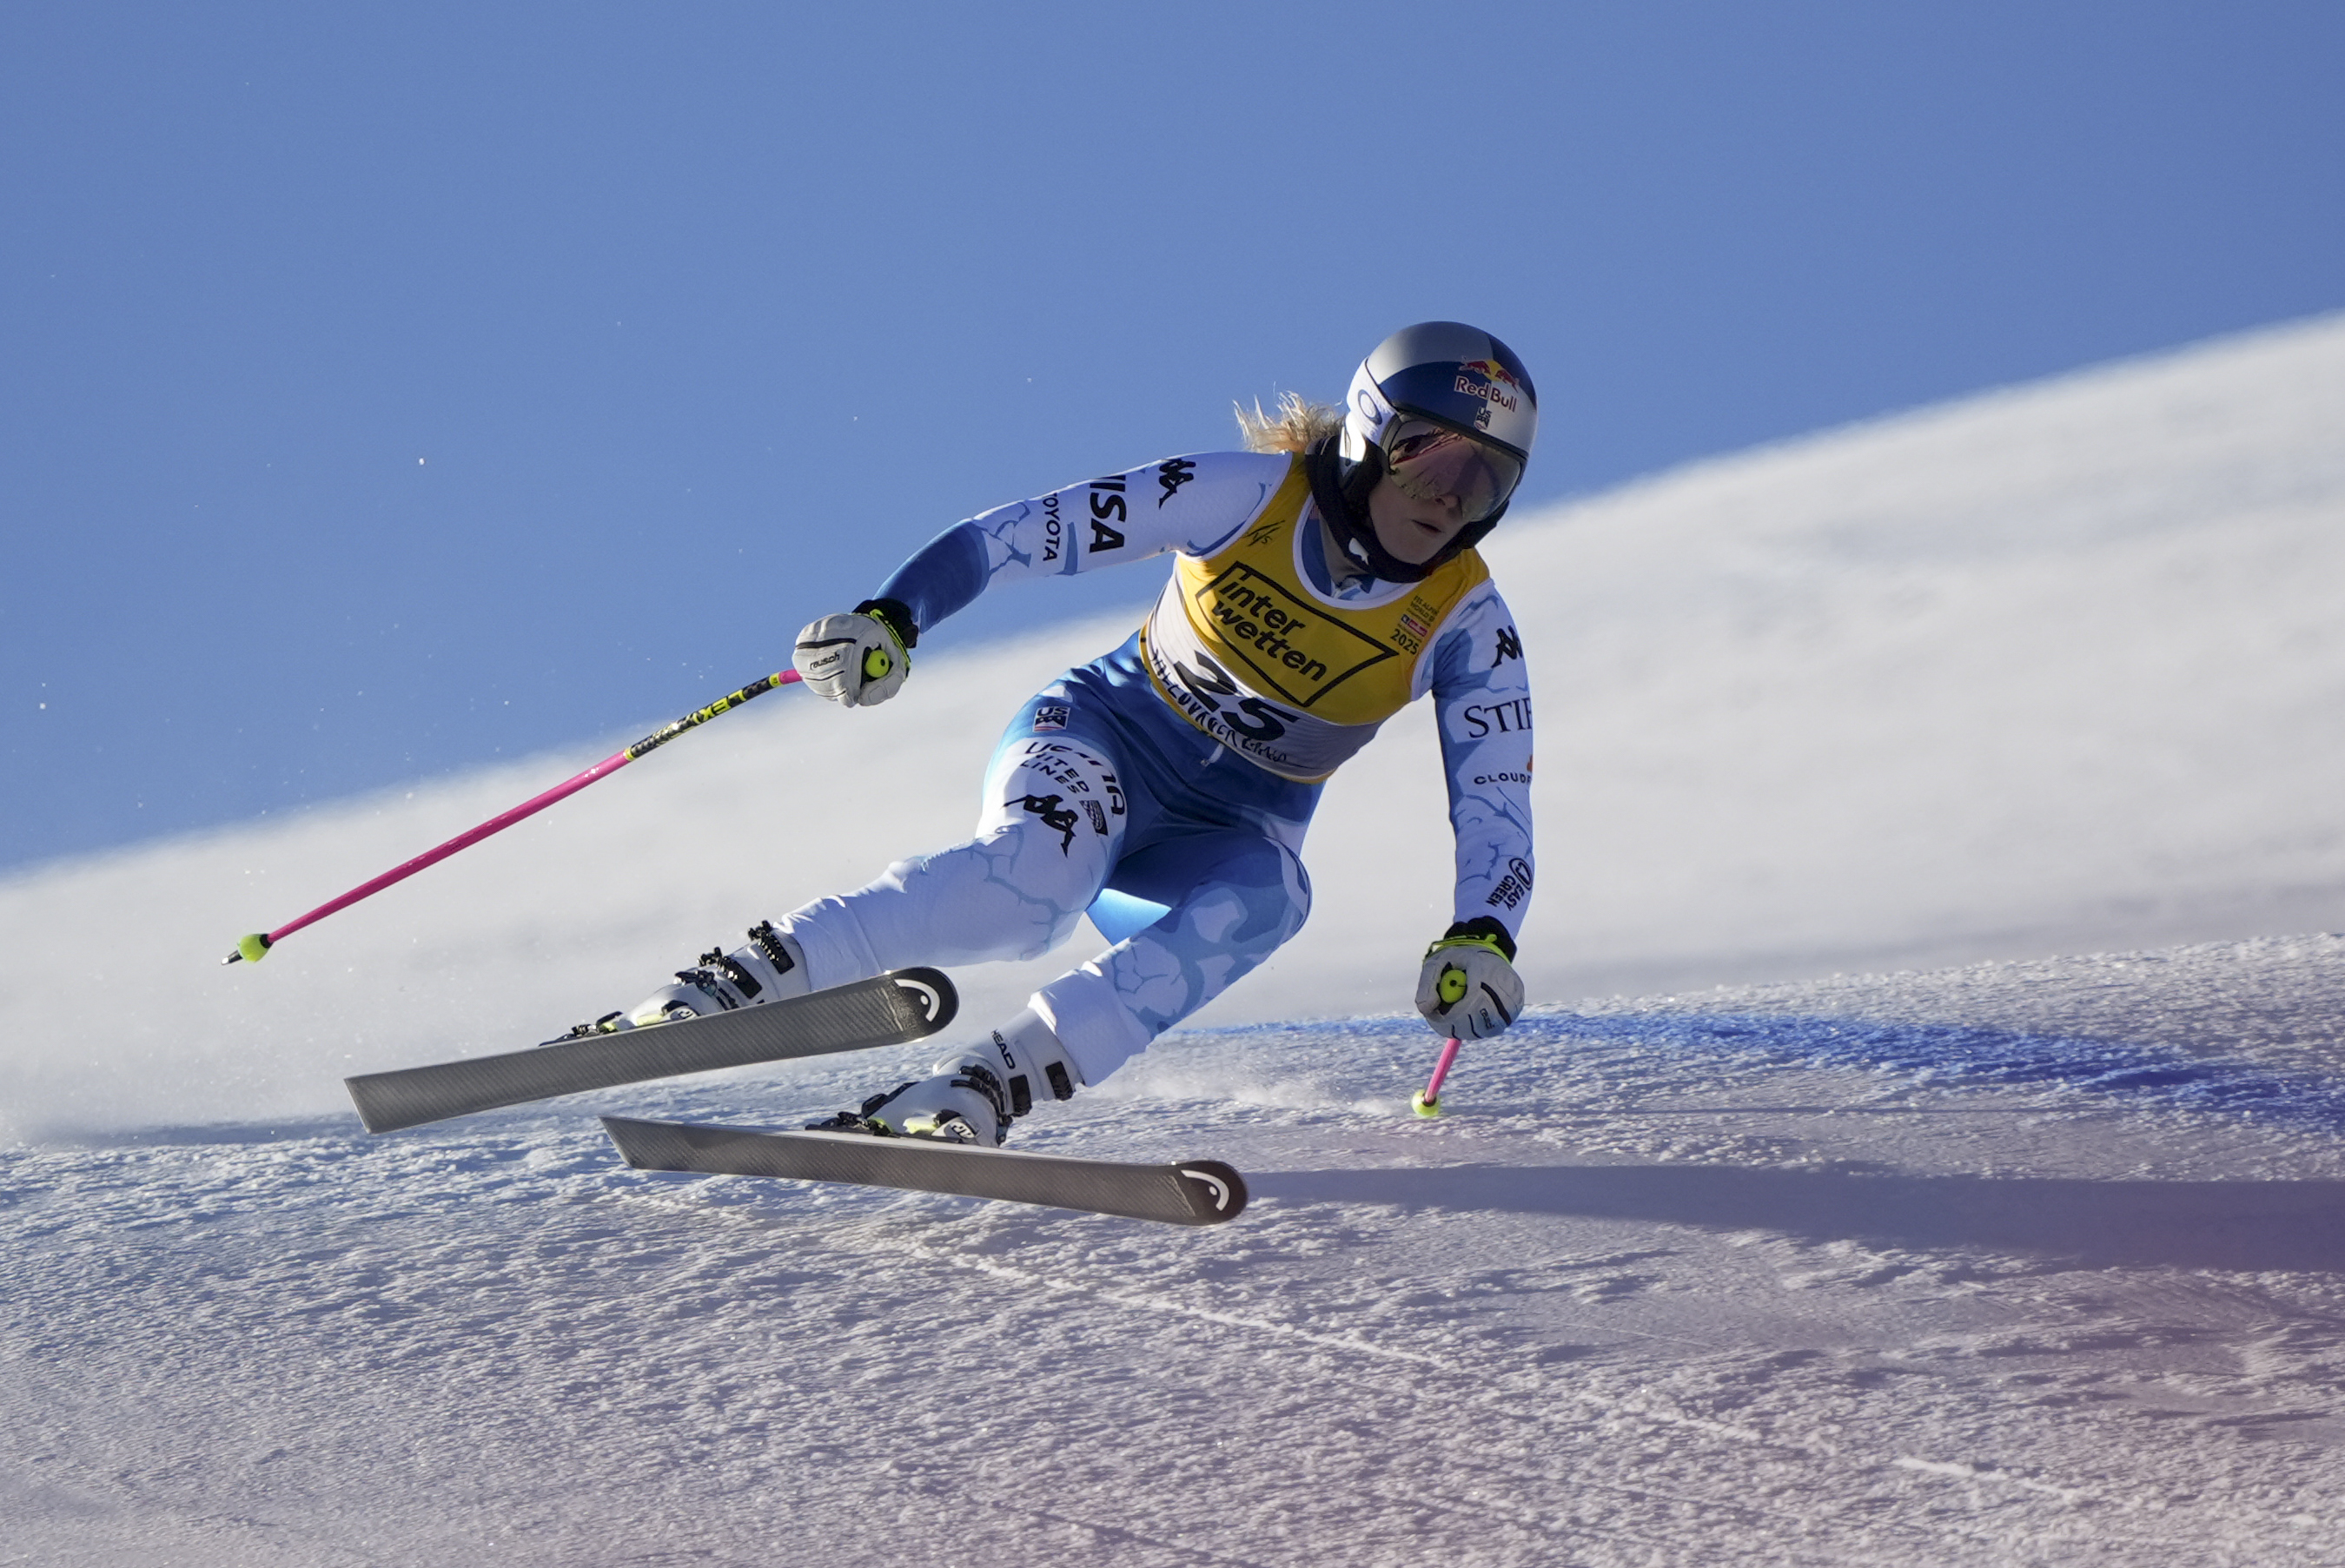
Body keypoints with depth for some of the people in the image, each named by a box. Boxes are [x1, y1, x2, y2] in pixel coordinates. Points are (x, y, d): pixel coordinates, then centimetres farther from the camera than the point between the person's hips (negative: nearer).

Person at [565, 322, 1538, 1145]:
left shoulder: (1466, 624, -8)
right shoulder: (1252, 494, -14)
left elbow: (1495, 803, -9)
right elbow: (1025, 533, -13)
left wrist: (1480, 937, -29)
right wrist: (893, 618, -26)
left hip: (1226, 838, 2)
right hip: (1106, 739, -2)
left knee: (1263, 901, -36)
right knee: (1032, 878, -37)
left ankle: (982, 1089, -41)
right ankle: (725, 986, -33)